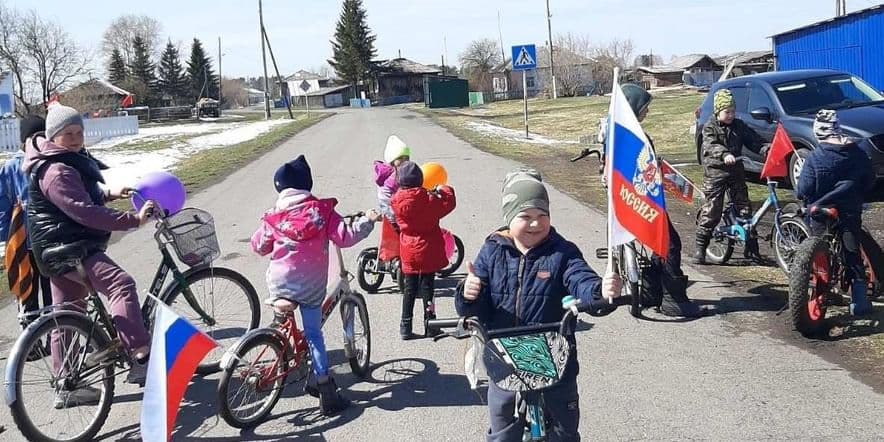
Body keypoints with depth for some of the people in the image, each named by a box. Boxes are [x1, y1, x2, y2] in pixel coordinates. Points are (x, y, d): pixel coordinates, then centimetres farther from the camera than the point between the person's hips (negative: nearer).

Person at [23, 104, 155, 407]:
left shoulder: (71, 162, 16)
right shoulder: (57, 171, -19)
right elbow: (85, 213, -29)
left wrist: (108, 194, 18)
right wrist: (133, 220, -32)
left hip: (65, 249, 11)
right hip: (67, 249, -11)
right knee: (121, 283, -30)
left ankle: (67, 387, 27)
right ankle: (141, 360, -39)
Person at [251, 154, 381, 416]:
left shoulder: (274, 217, 0)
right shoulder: (322, 210, -4)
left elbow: (258, 247, 11)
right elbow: (345, 237, -11)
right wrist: (368, 220, 1)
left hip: (280, 283, 1)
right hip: (312, 286, 0)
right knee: (313, 334, 7)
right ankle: (324, 387, 2)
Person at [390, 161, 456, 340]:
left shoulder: (397, 201, -5)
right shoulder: (428, 200, -16)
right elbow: (449, 204, -6)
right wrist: (444, 190, 13)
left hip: (408, 252, 3)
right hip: (428, 251, -3)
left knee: (409, 289, 12)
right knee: (427, 287, 5)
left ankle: (405, 327, 12)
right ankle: (430, 326, 11)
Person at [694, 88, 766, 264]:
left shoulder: (739, 126, 9)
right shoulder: (710, 127, -7)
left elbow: (754, 140, 7)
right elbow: (711, 146, -24)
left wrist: (766, 149, -14)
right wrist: (725, 155, -43)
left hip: (736, 172, 5)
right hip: (715, 172, -5)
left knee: (744, 208, 5)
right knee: (711, 210, -6)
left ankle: (751, 248, 13)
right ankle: (700, 247, 2)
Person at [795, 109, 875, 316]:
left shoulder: (815, 157, -15)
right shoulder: (857, 153, -2)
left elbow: (804, 189, -16)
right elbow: (870, 180, 7)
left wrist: (800, 195, 6)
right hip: (851, 212, 3)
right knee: (853, 254, 9)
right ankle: (859, 301, 7)